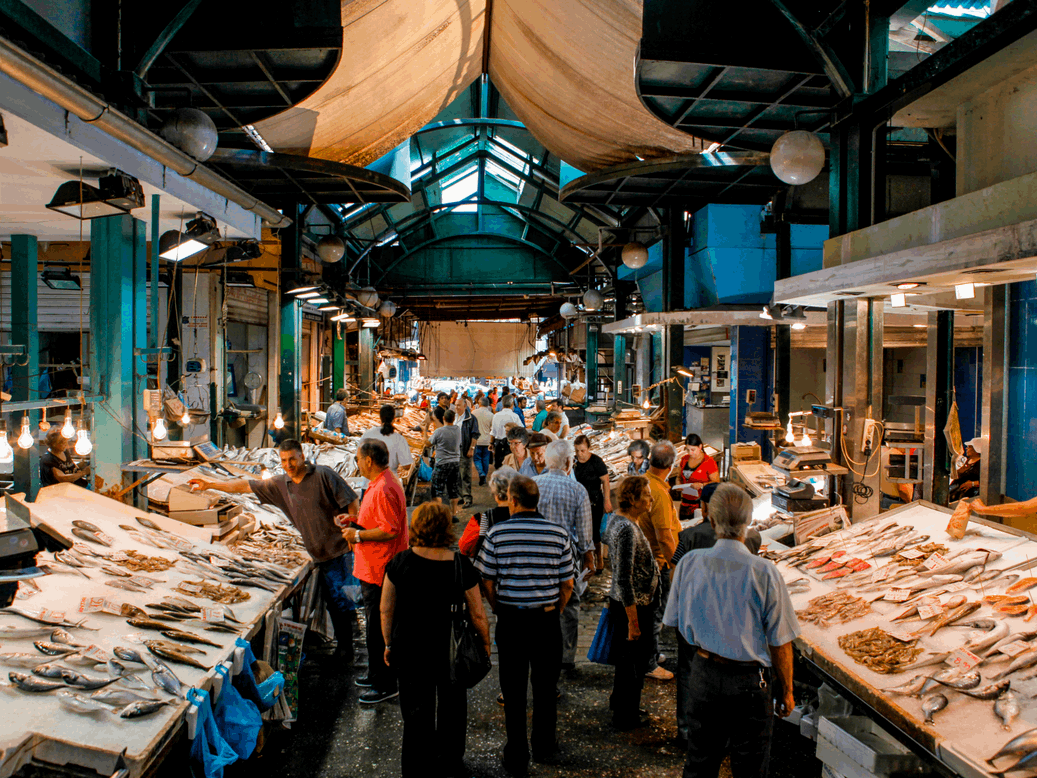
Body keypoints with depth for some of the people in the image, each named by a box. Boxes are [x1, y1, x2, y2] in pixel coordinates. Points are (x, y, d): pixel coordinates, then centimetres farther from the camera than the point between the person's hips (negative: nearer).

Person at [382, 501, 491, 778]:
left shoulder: (400, 562, -13)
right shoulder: (461, 566, -17)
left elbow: (386, 609, -5)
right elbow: (478, 614, -10)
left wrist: (389, 644, 9)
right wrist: (485, 643, 6)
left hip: (409, 649, 1)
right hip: (451, 650, -1)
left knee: (416, 713, 16)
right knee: (451, 708, 21)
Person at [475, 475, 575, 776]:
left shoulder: (496, 534, -10)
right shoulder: (559, 534, -7)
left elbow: (487, 582, -5)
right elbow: (567, 584, -2)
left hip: (509, 619, -1)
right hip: (547, 620, 1)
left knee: (513, 691, 10)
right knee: (546, 687, 18)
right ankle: (544, 747, 33)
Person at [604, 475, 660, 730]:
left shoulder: (617, 521, 4)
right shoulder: (627, 529, -27)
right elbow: (624, 579, -27)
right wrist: (633, 621, -23)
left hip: (619, 602, 10)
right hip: (633, 606, -10)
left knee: (626, 659, 25)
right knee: (633, 662, 7)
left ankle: (620, 704, 42)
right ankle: (626, 717, 24)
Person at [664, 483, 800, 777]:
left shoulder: (689, 563, -10)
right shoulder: (764, 572, -19)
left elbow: (675, 622, 3)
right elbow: (780, 643, -12)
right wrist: (786, 691, 2)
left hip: (703, 673, 3)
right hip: (749, 679, -3)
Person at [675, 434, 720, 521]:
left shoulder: (709, 462, -6)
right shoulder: (684, 459, 11)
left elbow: (716, 482, -6)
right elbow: (679, 476, 23)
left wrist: (701, 485, -20)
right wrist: (679, 484, 2)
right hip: (685, 503, 5)